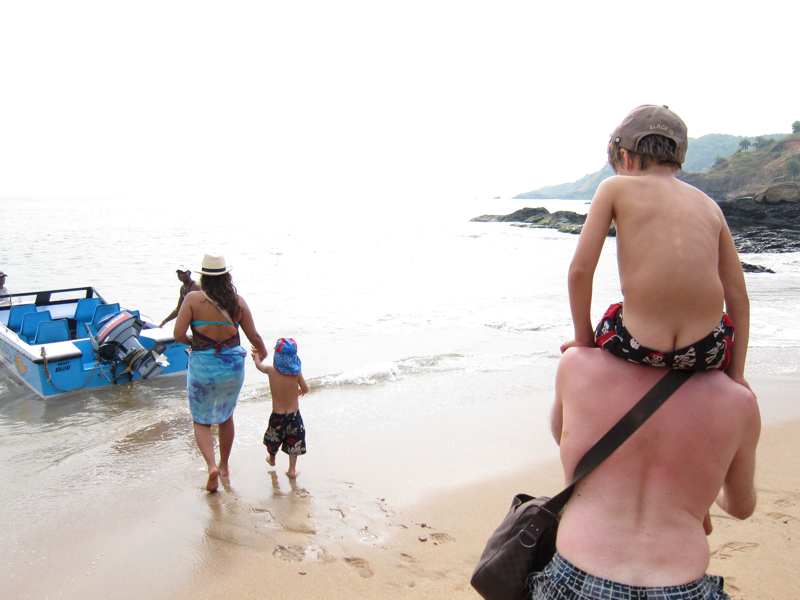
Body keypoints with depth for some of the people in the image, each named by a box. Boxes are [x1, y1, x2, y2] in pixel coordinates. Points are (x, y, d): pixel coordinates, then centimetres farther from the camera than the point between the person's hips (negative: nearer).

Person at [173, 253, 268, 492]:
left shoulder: (193, 299, -11)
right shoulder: (237, 301, -5)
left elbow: (178, 334, -15)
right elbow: (254, 337, -1)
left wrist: (193, 343, 8)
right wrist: (264, 355, 19)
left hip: (203, 367, -2)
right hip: (233, 365, 3)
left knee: (201, 421, 16)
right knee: (226, 416, 25)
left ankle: (212, 466, -5)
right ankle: (224, 465, 37)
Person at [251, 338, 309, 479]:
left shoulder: (271, 370, -12)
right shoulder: (297, 372, -12)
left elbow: (259, 365, 8)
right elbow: (305, 389, -2)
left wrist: (257, 356, 29)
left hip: (277, 416, 1)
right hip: (294, 415, -1)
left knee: (273, 438, 27)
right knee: (294, 443, 17)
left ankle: (271, 458, 50)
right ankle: (292, 469, 20)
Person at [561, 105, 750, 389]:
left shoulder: (615, 188, 5)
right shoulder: (709, 204, 15)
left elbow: (580, 269, -4)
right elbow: (738, 295, 11)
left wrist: (583, 338, 9)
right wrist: (735, 374, 16)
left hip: (639, 345, -4)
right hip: (707, 351, 4)